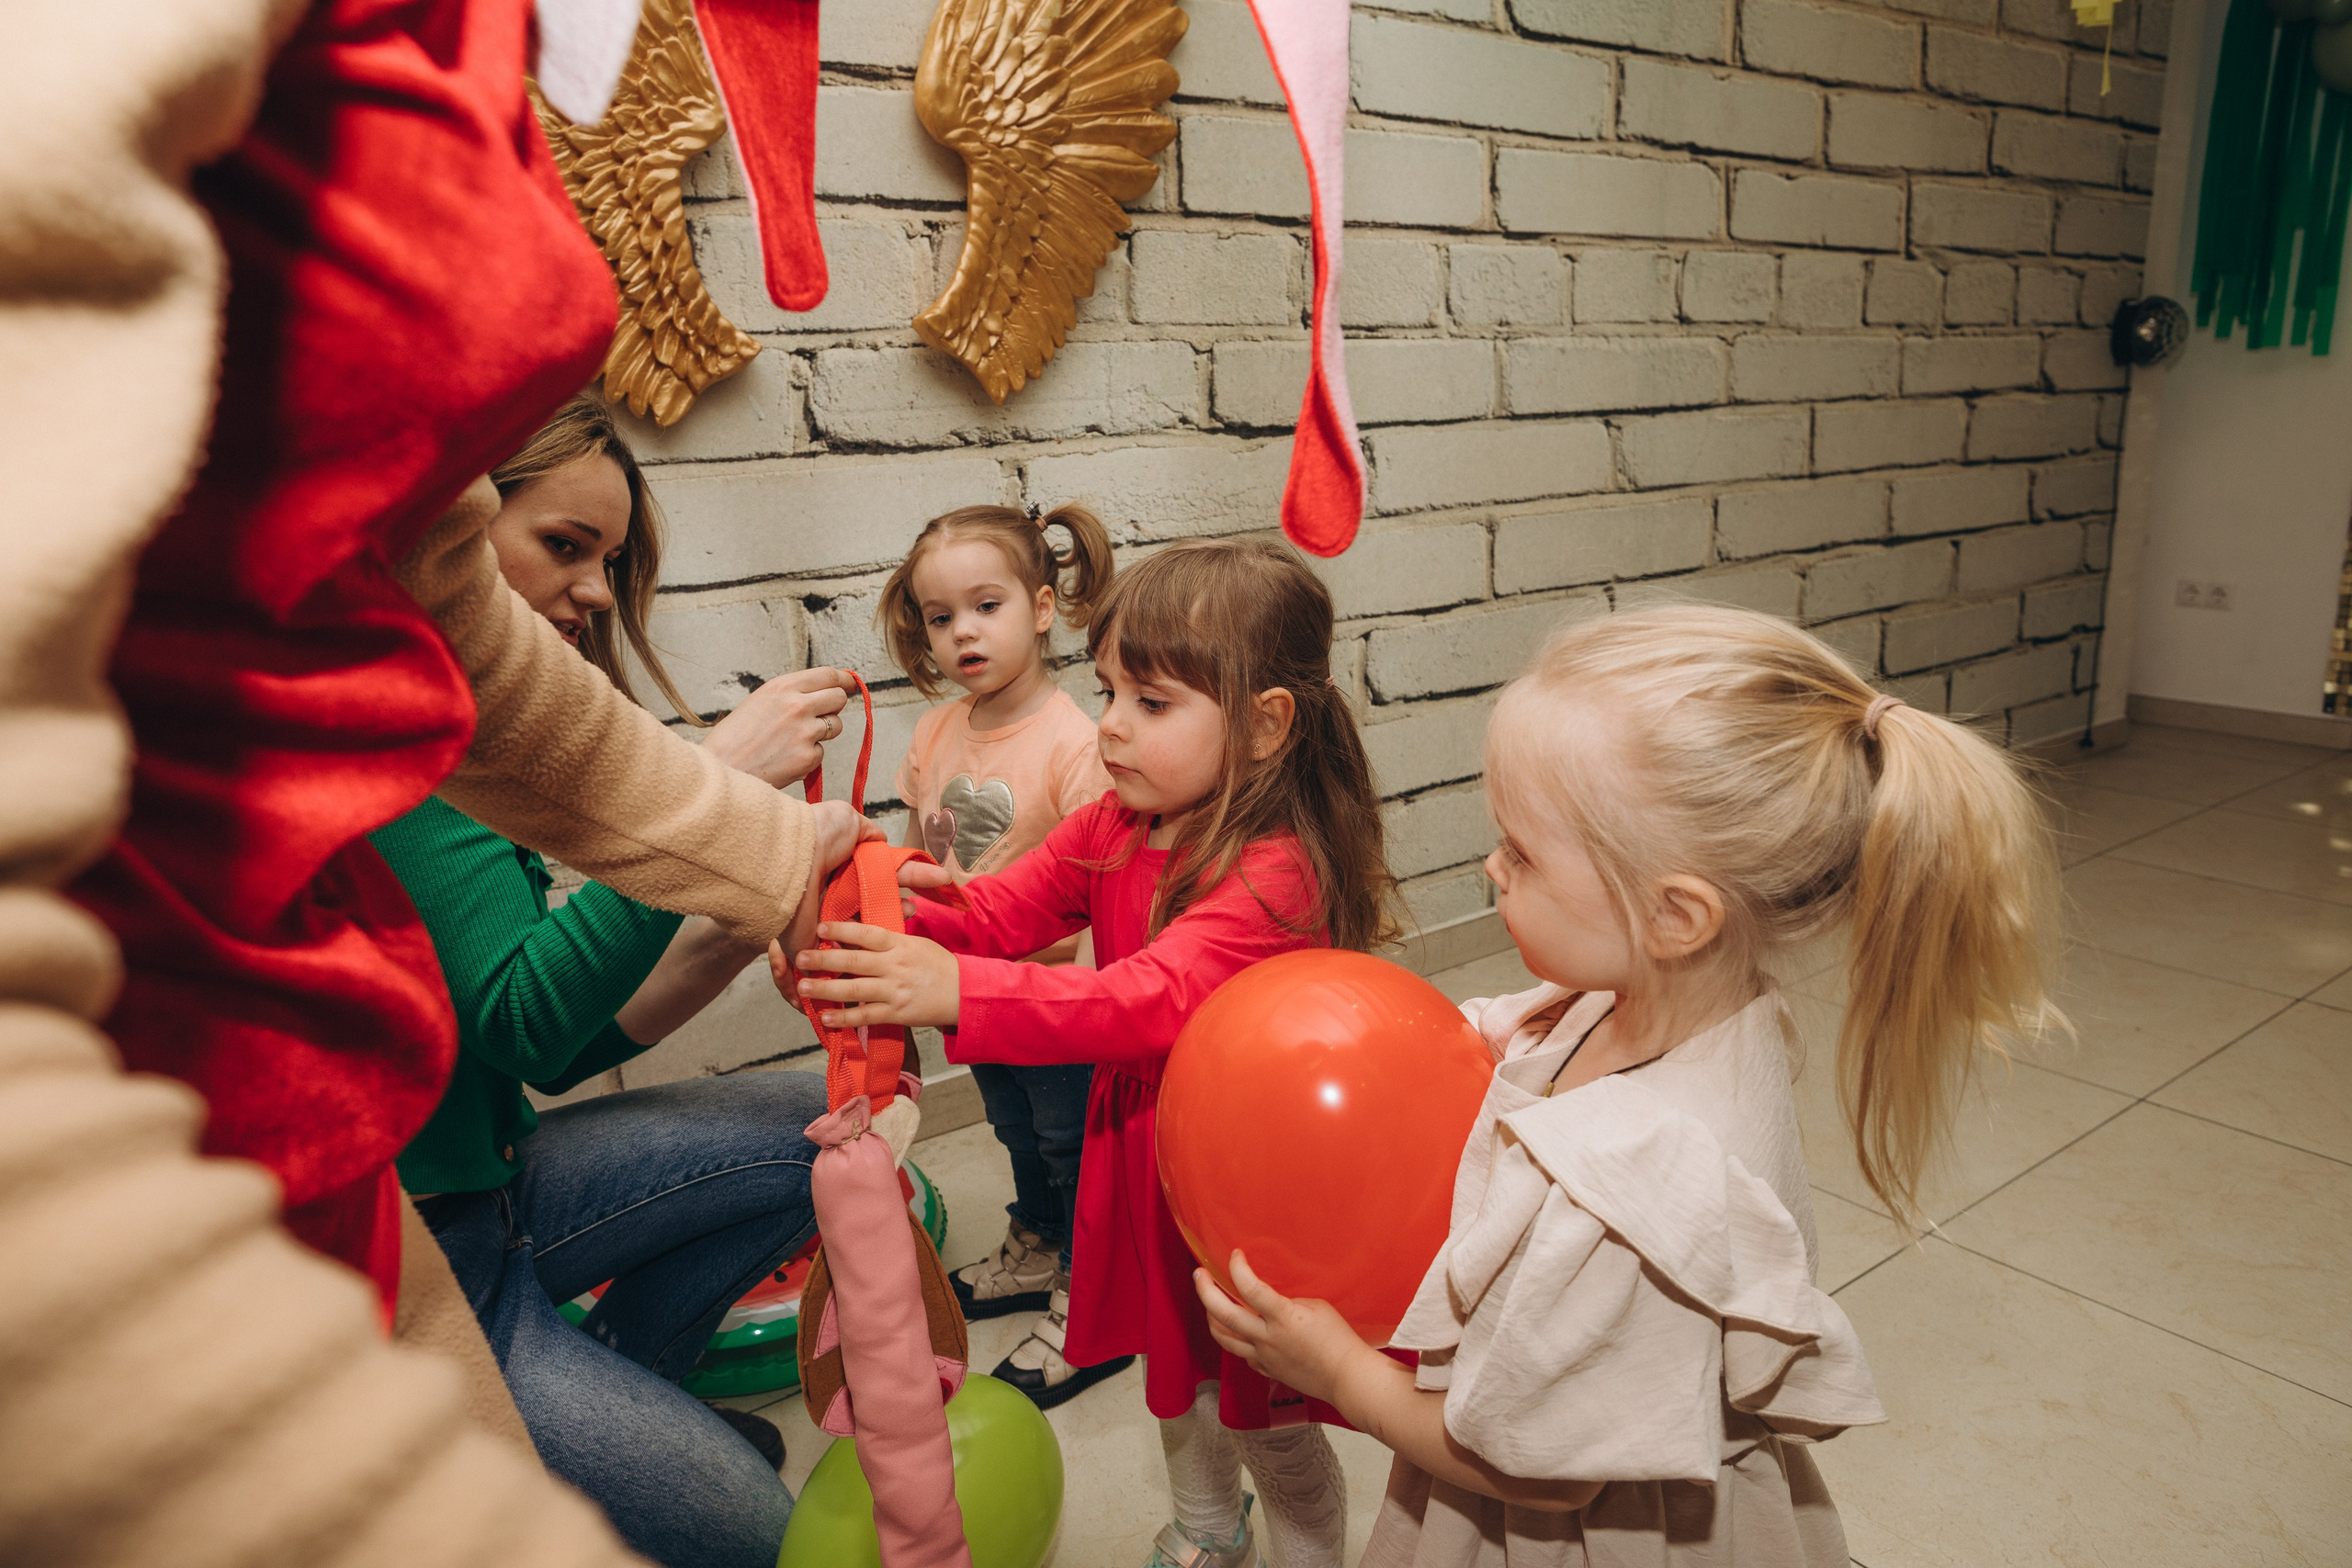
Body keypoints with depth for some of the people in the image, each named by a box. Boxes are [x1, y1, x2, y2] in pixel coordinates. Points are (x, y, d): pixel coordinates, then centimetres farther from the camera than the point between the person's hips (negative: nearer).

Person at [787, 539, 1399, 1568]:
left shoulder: (1277, 872, -30)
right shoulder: (1113, 828, -3)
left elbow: (1149, 999, -42)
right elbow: (1002, 911, -7)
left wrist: (955, 991, -52)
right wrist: (884, 917, -28)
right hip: (1142, 1150, 8)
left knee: (1266, 1418, 12)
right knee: (1173, 1369, 28)